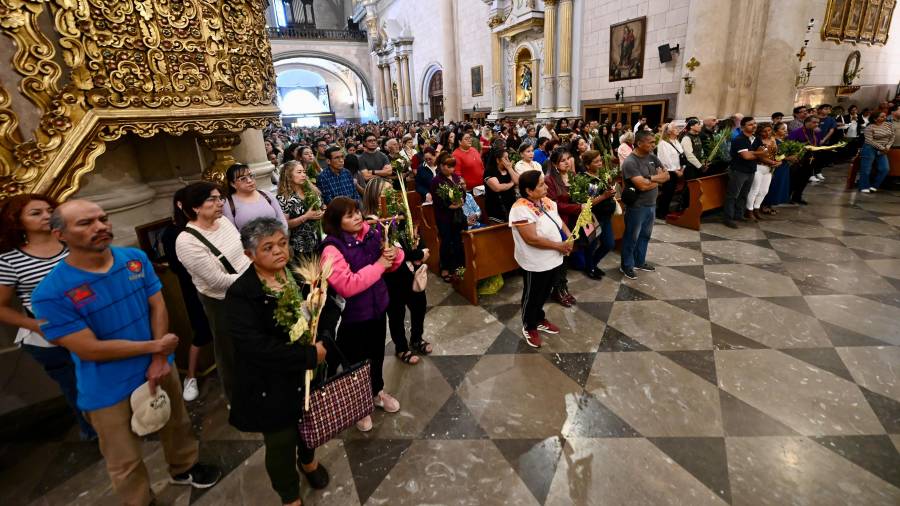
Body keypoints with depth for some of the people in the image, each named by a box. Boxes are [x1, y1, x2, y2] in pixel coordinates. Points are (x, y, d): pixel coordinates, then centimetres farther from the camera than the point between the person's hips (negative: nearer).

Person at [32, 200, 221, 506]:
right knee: (126, 463, 15)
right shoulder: (51, 293, -21)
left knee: (177, 425, 26)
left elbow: (157, 306, -6)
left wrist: (159, 360, -15)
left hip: (158, 366, 5)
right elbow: (89, 349, -21)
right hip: (109, 391, -4)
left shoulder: (137, 259, -7)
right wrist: (155, 346, -16)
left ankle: (183, 468, 54)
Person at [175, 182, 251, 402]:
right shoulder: (186, 241, -24)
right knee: (231, 350, 15)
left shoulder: (223, 221, -2)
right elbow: (218, 280, -25)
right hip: (222, 302, -6)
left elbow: (244, 251, 8)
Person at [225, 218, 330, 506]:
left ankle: (308, 460, 61)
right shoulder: (241, 293, -21)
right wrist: (308, 355, -28)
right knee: (281, 443, 13)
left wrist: (320, 343, -17)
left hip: (310, 373, 5)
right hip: (272, 385, -4)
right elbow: (254, 346, -29)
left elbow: (329, 309, 1)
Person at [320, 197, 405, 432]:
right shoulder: (332, 249, -22)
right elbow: (347, 286, -32)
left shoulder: (372, 233, -5)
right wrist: (379, 265, -27)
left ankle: (377, 390, 52)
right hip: (352, 315, -5)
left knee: (377, 353, 25)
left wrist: (393, 254, -17)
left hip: (377, 306, 6)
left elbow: (390, 262, 7)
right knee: (355, 360, 15)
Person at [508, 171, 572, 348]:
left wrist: (569, 236, -6)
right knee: (532, 296, 13)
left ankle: (540, 320, 47)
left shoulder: (546, 201, 1)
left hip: (553, 259, 8)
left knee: (544, 294, 25)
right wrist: (559, 245, -22)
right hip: (536, 264, -8)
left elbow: (559, 221, 13)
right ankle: (529, 327, 34)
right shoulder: (521, 209, -26)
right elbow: (532, 239, -30)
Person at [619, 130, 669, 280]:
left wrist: (651, 178, -16)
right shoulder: (630, 162, -20)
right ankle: (626, 265, 22)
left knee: (645, 235, 20)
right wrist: (658, 180, -8)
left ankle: (639, 262, 37)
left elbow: (666, 175, 3)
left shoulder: (652, 157, 4)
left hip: (651, 205, 8)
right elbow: (643, 186, -27)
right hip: (637, 207, -8)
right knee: (631, 237, 7)